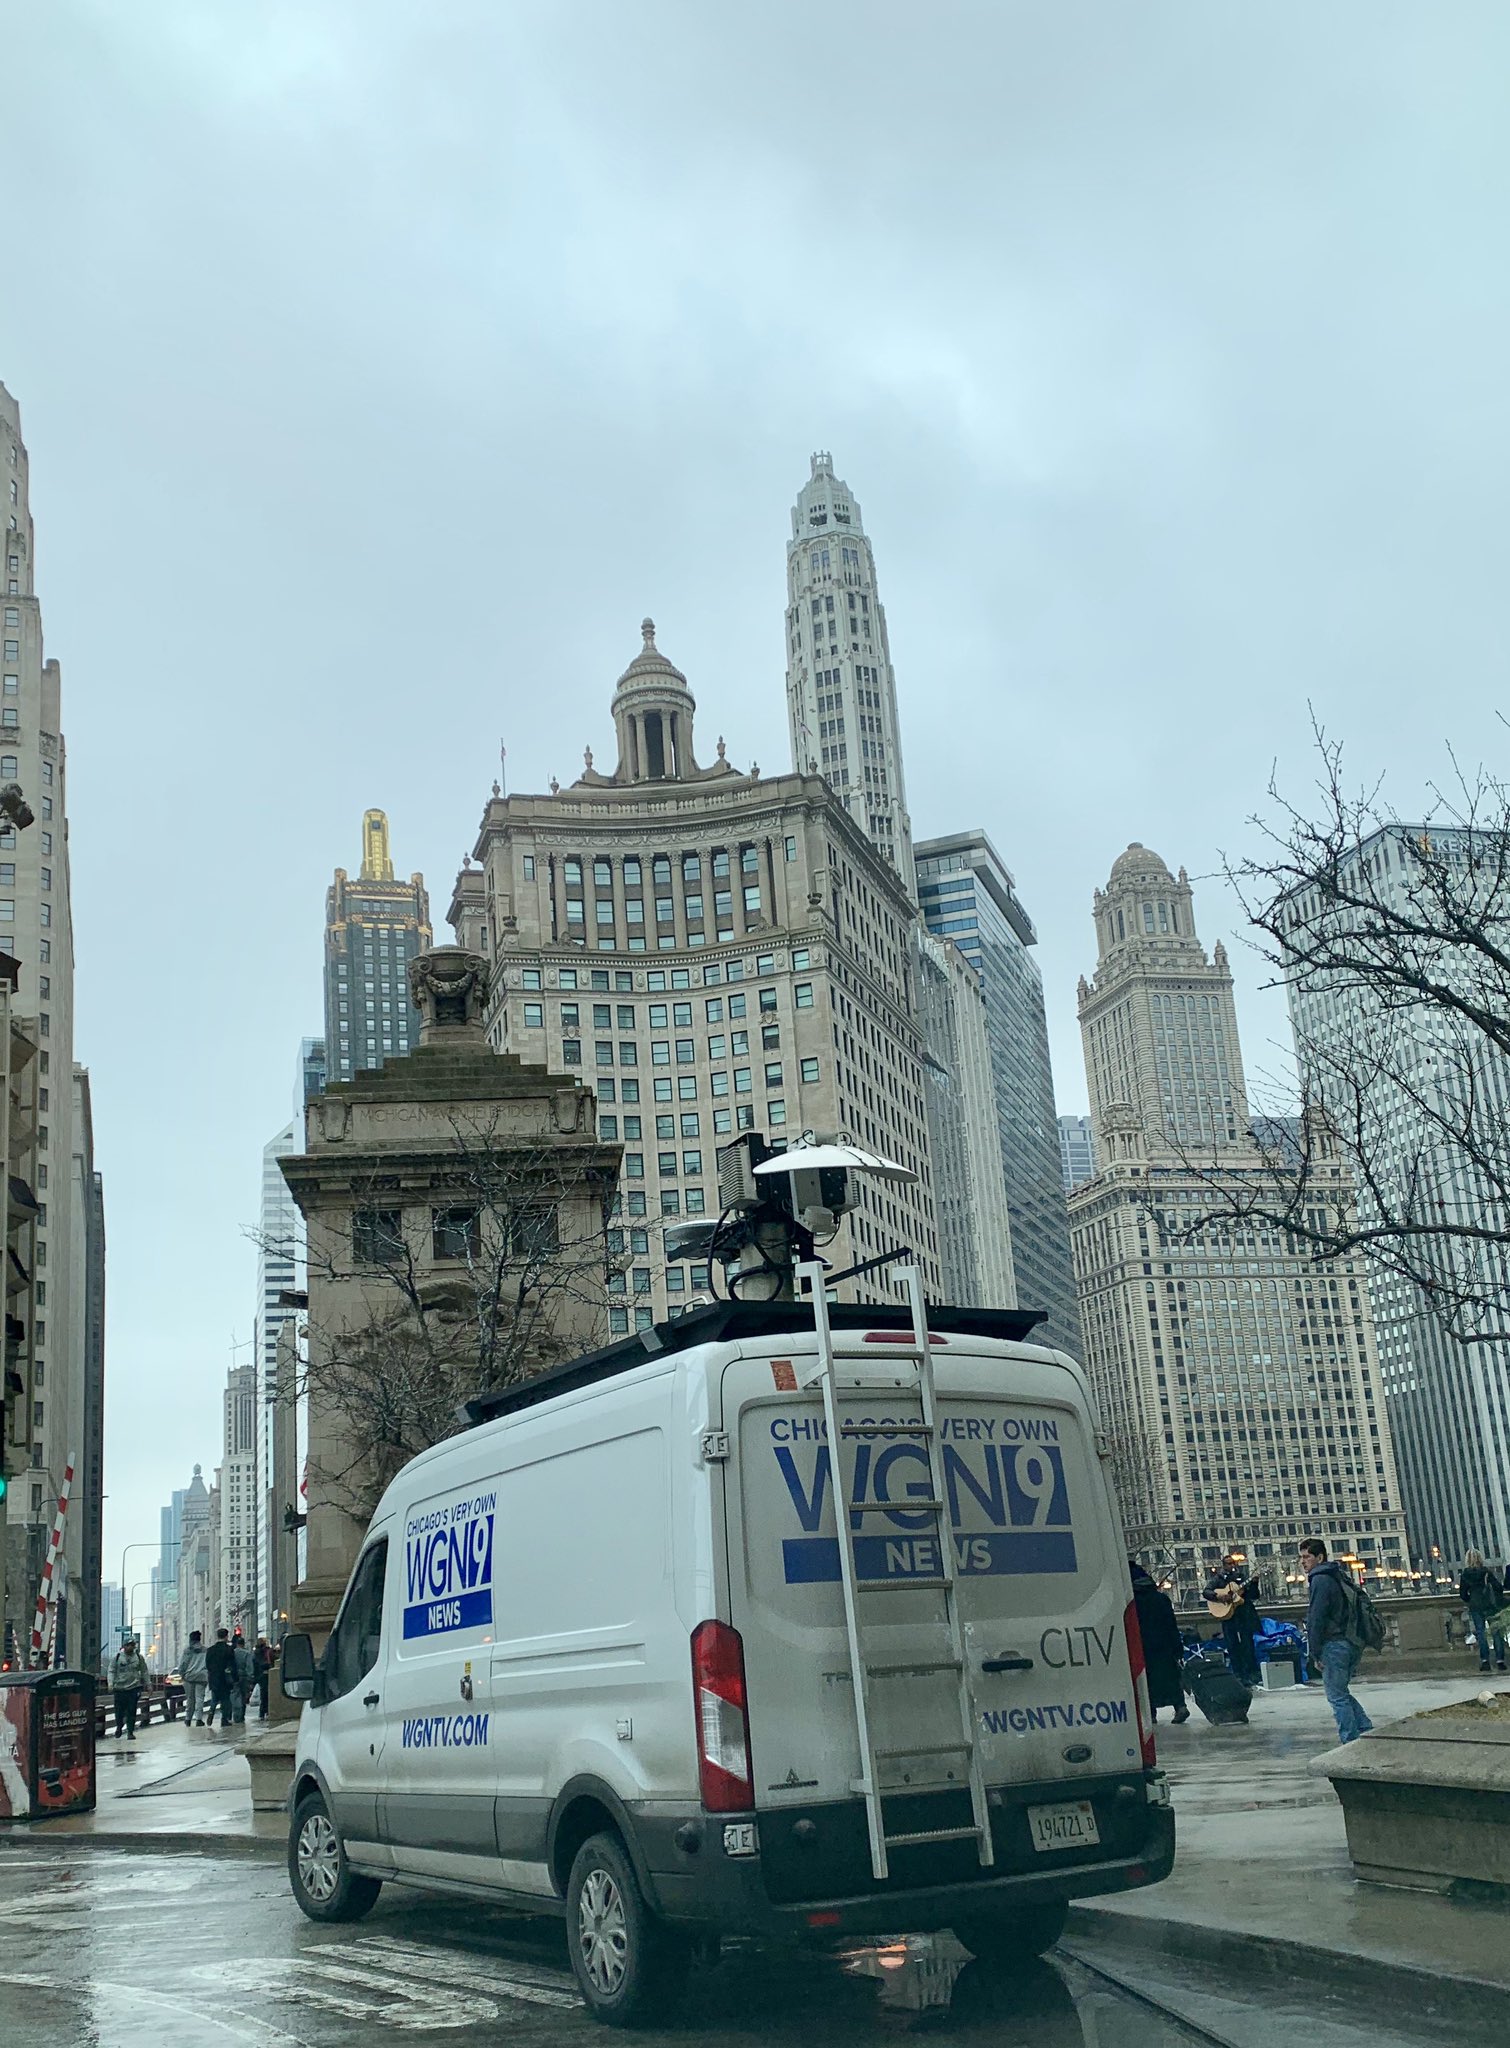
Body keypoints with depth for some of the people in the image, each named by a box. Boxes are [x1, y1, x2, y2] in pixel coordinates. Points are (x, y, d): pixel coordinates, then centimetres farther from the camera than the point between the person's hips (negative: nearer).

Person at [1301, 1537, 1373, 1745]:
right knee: (1341, 1693, 19)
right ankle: (1366, 1730, 14)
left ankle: (1351, 1743, -2)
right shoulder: (1339, 1577, 17)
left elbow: (1316, 1620, -15)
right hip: (1354, 1643, 9)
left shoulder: (1320, 1580, -12)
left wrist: (1316, 1654, -12)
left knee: (1337, 1696, -2)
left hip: (1334, 1644, -9)